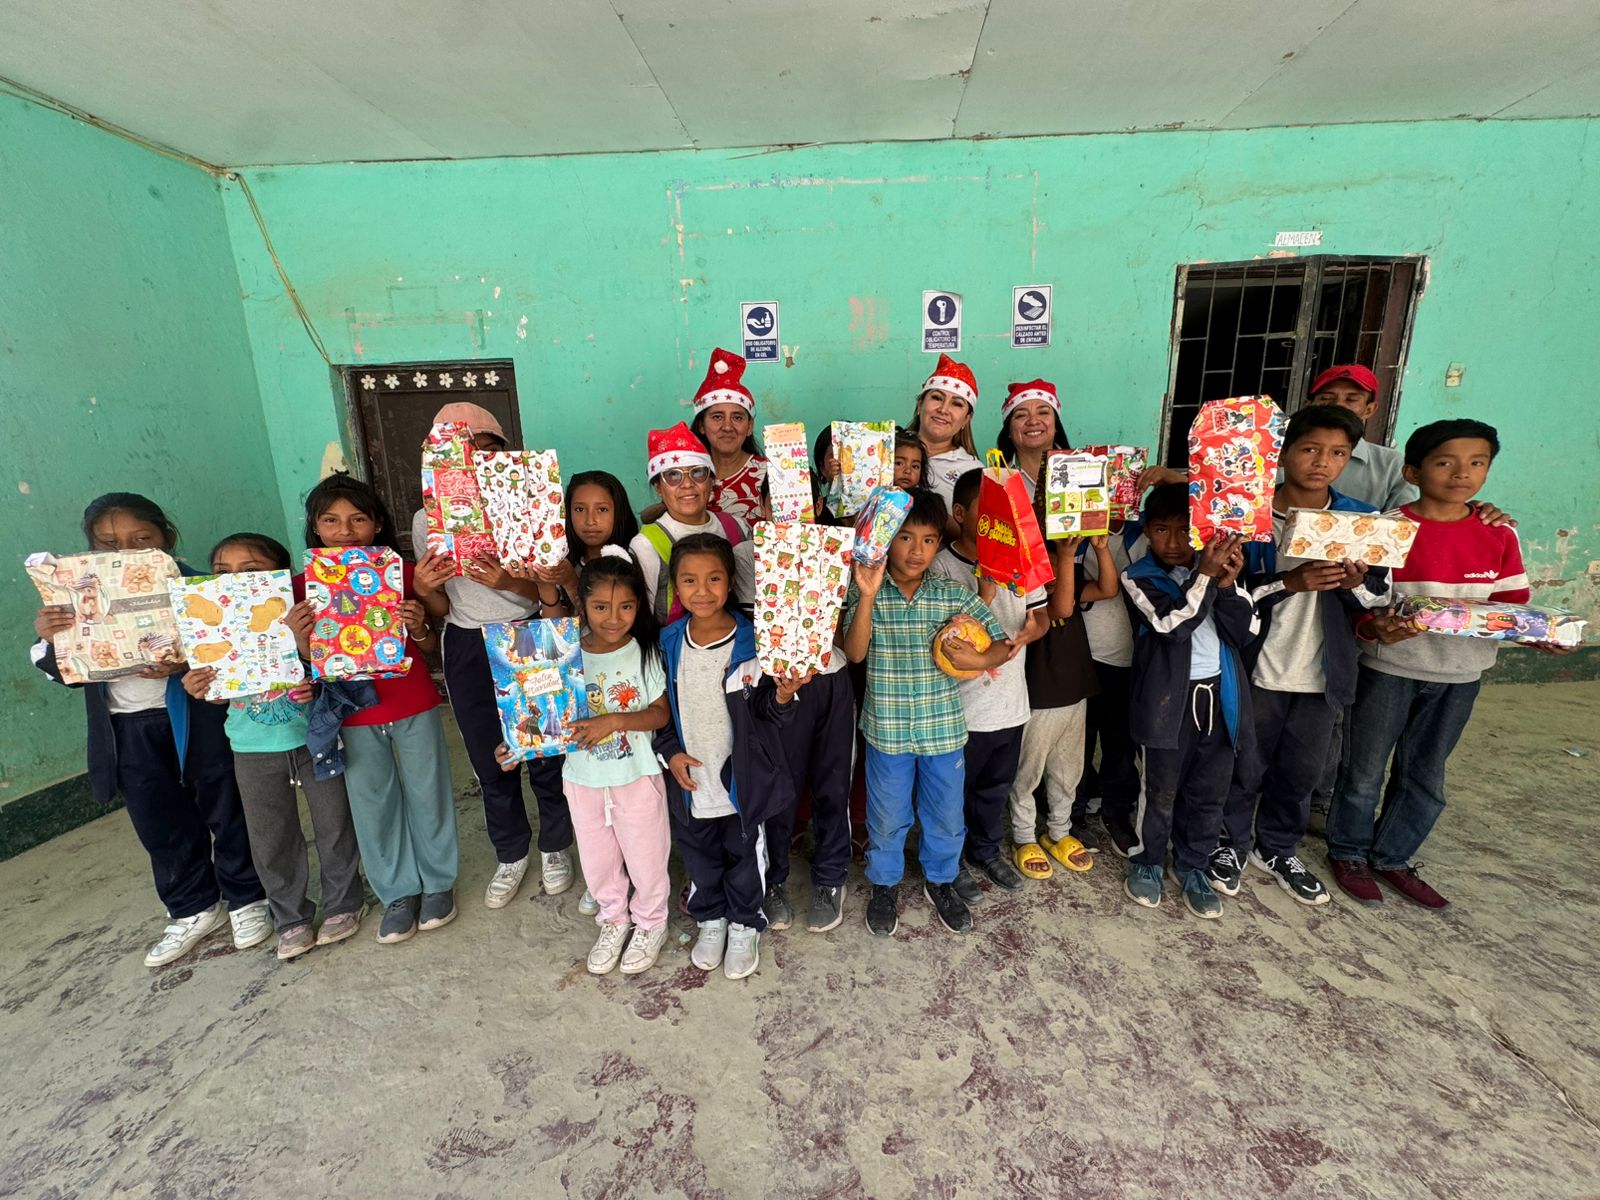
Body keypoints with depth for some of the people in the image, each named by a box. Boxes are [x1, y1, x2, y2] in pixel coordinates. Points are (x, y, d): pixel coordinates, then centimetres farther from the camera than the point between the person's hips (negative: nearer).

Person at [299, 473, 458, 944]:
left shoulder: (402, 573, -6)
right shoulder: (305, 585, -2)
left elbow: (429, 646, 1)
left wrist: (418, 627, -20)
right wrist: (300, 636, -18)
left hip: (414, 704, -1)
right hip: (353, 712, 2)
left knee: (427, 794, 9)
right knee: (372, 803, 12)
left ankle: (438, 882, 29)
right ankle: (398, 892, 31)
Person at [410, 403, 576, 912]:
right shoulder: (428, 520, 1)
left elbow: (552, 591, -10)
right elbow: (440, 610, 7)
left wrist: (512, 584, -30)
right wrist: (423, 591, -16)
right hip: (467, 650, 2)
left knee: (546, 754, 6)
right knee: (490, 762, 13)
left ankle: (555, 847, 32)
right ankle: (510, 855, 36)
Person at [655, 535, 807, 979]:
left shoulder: (752, 643, -17)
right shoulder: (667, 644, -6)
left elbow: (767, 714, -11)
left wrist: (782, 697, -31)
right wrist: (670, 752, -5)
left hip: (742, 780, -3)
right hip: (690, 781, 3)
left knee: (744, 856, 18)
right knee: (700, 859, 23)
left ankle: (745, 925, 43)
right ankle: (710, 919, 49)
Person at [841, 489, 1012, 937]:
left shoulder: (955, 595, -6)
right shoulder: (866, 592, -9)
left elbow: (1003, 645, -2)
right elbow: (854, 652, -20)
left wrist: (979, 660, -23)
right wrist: (868, 596, -30)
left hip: (943, 728, 2)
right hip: (887, 729, -1)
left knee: (948, 816, 19)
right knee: (886, 818, 17)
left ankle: (940, 881, 46)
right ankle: (885, 885, 43)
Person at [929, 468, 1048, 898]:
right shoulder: (942, 566, -17)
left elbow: (1041, 614, 7)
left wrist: (1030, 631, -15)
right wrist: (986, 591, -31)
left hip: (1011, 701, 5)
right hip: (963, 708, -5)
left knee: (997, 787, 25)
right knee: (955, 791, 14)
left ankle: (988, 850, 48)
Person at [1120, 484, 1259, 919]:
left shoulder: (1217, 567, 5)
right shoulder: (1140, 577, -6)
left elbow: (1245, 632, -1)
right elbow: (1173, 625, -19)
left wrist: (1227, 585, -15)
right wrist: (1204, 577, -23)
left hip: (1219, 695, 4)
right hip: (1169, 698, -4)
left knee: (1210, 792, 15)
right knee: (1161, 791, 8)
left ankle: (1192, 865, 35)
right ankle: (1146, 863, 30)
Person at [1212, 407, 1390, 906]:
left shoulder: (1363, 520, 2)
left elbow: (1380, 598, 6)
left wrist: (1356, 585, -15)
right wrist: (1289, 583, -27)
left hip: (1322, 673, 4)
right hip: (1257, 668, -3)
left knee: (1301, 771, 16)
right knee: (1244, 767, 9)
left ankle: (1277, 849, 37)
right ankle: (1230, 844, 31)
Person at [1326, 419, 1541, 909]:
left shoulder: (1500, 534, 1)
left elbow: (1513, 602, 7)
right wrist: (1375, 628, -31)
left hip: (1460, 676, 4)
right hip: (1389, 670, -4)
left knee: (1426, 778, 17)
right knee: (1365, 771, 9)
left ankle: (1393, 857, 35)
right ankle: (1349, 851, 29)